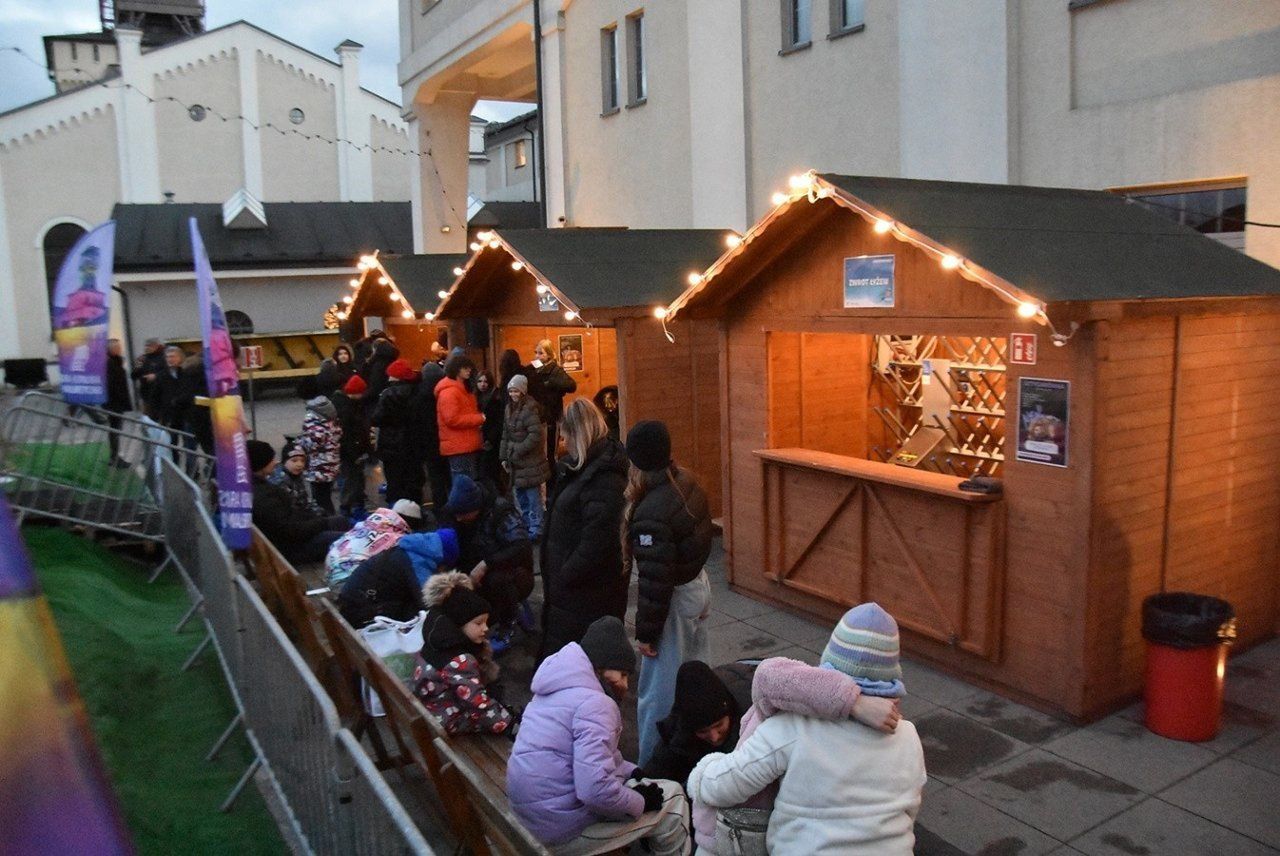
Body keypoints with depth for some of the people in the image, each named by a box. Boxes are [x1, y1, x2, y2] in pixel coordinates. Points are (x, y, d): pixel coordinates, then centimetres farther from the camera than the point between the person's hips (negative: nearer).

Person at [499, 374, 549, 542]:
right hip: (515, 461, 8)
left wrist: (518, 451, -18)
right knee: (520, 495, 16)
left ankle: (535, 530, 2)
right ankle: (526, 525, 28)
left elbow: (536, 435, -22)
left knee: (533, 496, -4)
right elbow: (505, 434, 16)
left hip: (530, 461, -8)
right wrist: (504, 456, 10)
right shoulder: (510, 408, 11)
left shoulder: (530, 408, -14)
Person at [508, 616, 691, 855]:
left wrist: (632, 772, 8)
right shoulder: (595, 703, -21)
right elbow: (595, 790, -29)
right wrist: (641, 802, -13)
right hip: (563, 829, -9)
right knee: (672, 798, 4)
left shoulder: (561, 687, 9)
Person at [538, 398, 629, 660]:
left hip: (589, 589, -10)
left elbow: (596, 542, -27)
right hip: (570, 585, 10)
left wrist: (565, 576, -17)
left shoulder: (604, 479, -25)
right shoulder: (583, 467, 8)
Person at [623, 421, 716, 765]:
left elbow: (655, 580, -25)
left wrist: (646, 632, -12)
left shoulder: (651, 513, -29)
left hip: (676, 598, -9)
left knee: (659, 692, 7)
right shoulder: (688, 483, -5)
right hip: (699, 582, 9)